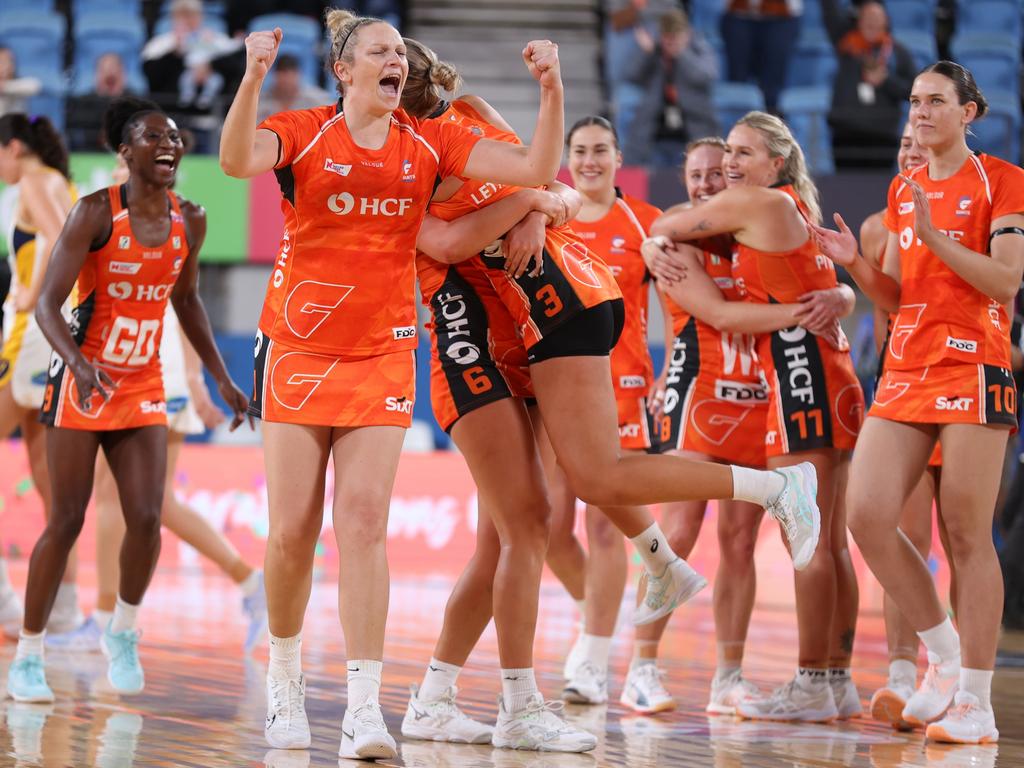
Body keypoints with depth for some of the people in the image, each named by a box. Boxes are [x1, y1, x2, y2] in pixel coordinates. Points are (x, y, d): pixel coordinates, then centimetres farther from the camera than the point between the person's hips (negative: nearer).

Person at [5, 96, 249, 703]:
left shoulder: (190, 221, 1)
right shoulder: (96, 213, -15)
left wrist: (222, 377, 17)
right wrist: (78, 363, -36)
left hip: (144, 386, 4)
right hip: (82, 382, -4)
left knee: (147, 519, -6)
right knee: (67, 520, -5)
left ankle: (123, 633, 18)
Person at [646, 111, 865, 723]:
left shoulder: (754, 202, -6)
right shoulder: (797, 207, 20)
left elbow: (662, 230, 4)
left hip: (801, 374, -10)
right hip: (832, 378, 10)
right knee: (831, 541, 10)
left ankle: (811, 686, -10)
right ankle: (839, 680, 12)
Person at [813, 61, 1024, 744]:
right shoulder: (904, 190, 18)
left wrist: (934, 236, -18)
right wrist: (856, 265, 1)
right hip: (905, 371, 6)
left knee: (967, 533, -7)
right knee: (868, 515, -7)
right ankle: (944, 657, 11)